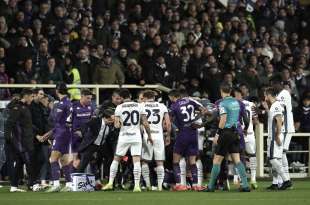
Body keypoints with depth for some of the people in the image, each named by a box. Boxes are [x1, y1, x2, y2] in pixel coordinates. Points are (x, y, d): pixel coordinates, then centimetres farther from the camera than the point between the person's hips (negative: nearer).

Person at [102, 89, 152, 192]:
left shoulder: (119, 107, -2)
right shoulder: (139, 106, 2)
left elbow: (117, 125, -8)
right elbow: (145, 123, -1)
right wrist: (149, 135, 8)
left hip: (124, 137, 0)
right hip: (136, 136, 0)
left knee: (116, 159, 13)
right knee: (136, 161, -2)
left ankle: (110, 183, 11)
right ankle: (137, 185, -10)